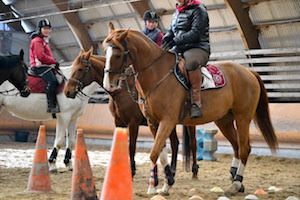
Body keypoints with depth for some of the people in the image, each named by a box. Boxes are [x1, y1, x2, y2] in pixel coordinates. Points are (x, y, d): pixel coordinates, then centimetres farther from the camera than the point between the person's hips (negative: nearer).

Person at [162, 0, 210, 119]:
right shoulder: (177, 13, 22)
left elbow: (195, 33, -15)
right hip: (178, 51, 9)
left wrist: (176, 41, -23)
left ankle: (196, 102, -41)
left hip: (198, 49, -9)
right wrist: (165, 39, 0)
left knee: (191, 61, -42)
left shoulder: (198, 10, -3)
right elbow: (171, 31, 25)